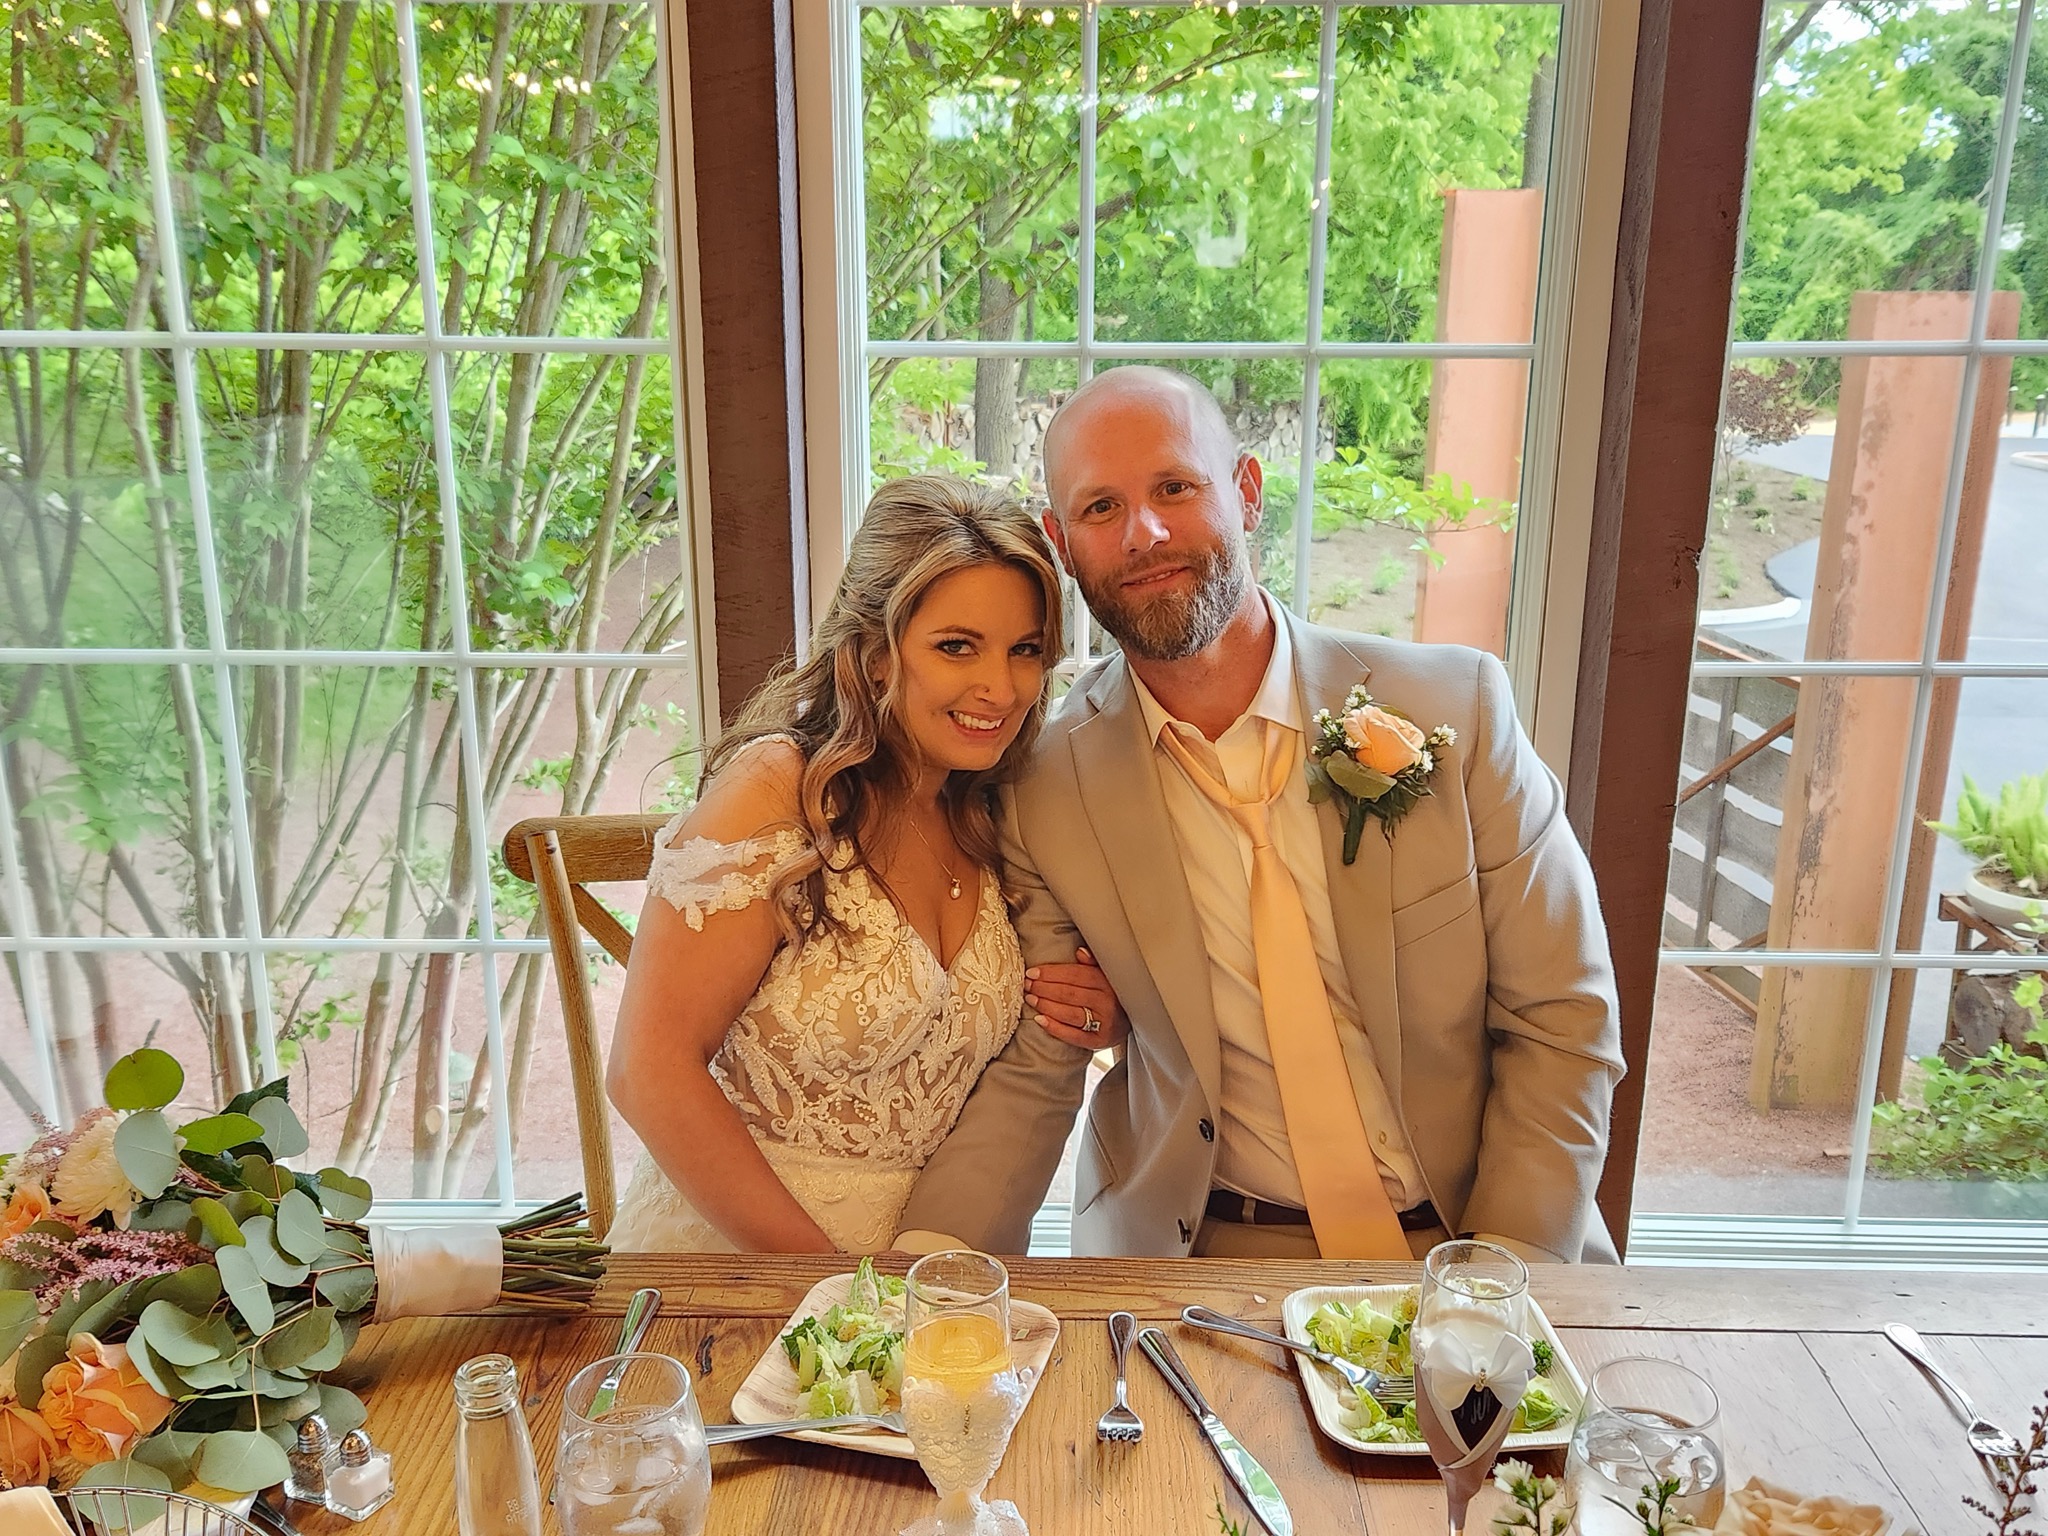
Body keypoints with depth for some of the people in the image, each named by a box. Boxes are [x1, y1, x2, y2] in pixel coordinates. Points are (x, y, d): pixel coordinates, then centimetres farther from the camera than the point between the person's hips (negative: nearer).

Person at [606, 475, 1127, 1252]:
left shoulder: (997, 815, 2)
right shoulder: (776, 790, -16)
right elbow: (650, 1068, -17)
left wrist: (1101, 1015, -3)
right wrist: (821, 1274, -16)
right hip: (732, 1253, -4)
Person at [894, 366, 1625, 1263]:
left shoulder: (1456, 710, -9)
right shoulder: (1047, 792, -7)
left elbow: (1563, 1020, -4)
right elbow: (1030, 1074, -2)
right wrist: (930, 1257, -17)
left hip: (1462, 1240, 0)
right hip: (1199, 1252, 0)